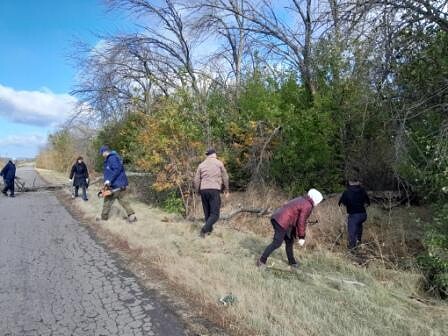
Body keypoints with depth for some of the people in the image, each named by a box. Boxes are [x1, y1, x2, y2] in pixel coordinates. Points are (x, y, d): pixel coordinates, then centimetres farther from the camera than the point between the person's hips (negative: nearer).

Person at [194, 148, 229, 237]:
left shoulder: (201, 165, 12)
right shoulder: (219, 163, 6)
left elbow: (196, 180, 7)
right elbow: (225, 177, 7)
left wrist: (198, 192, 17)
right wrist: (226, 190, 16)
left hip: (203, 190, 4)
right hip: (214, 190, -4)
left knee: (207, 212, 18)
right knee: (214, 214, -3)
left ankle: (209, 229, 27)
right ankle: (204, 229, -22)